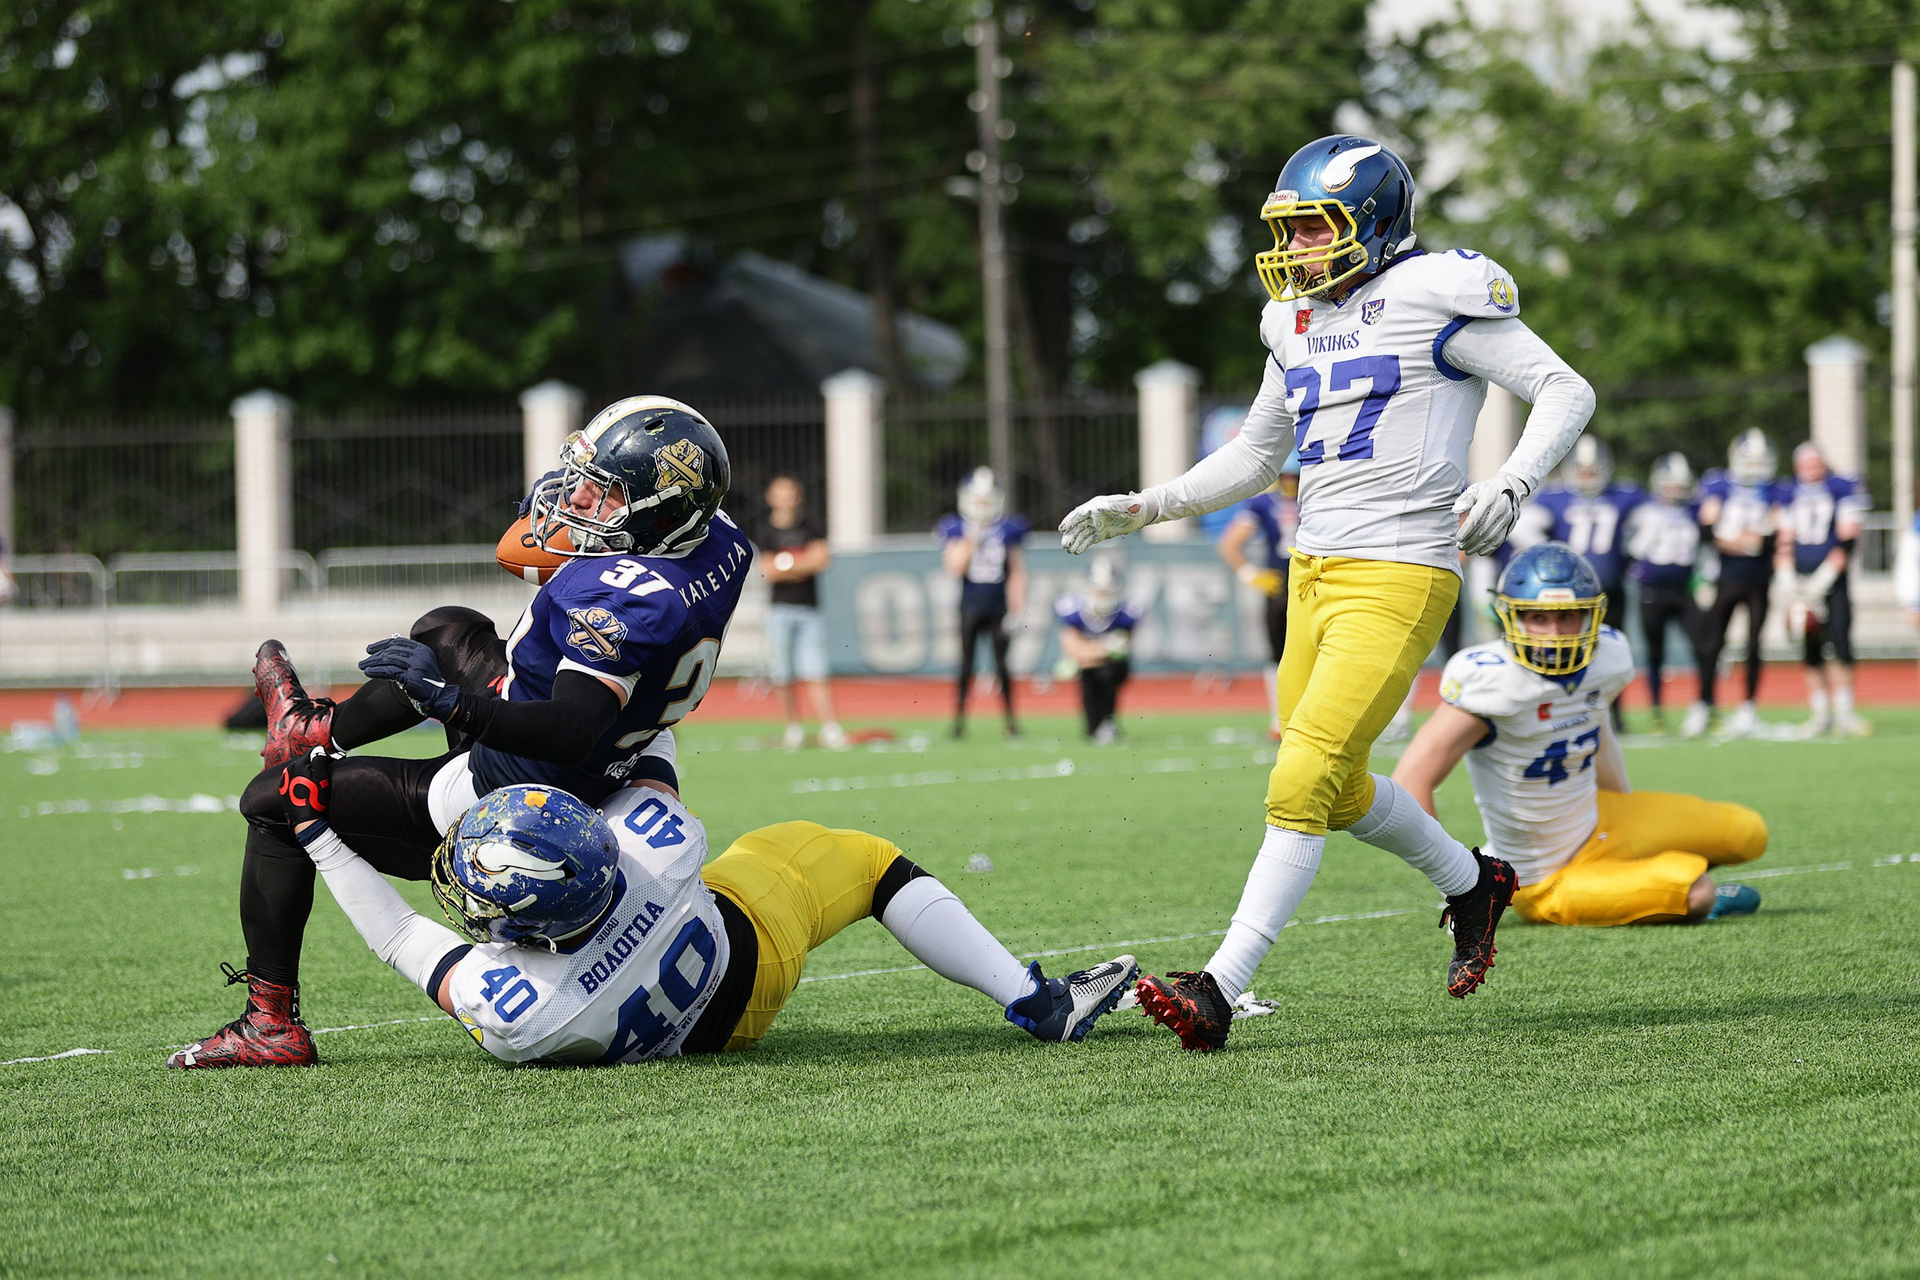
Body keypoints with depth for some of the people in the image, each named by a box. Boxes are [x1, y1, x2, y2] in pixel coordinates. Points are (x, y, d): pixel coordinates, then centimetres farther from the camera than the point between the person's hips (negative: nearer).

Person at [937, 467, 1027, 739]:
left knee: (1002, 663, 2)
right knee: (966, 663, -1)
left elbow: (1017, 573, 6)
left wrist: (1017, 609, 1)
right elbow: (956, 567, -12)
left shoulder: (1007, 531, 3)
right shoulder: (957, 531, 0)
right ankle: (959, 718, 4)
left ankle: (1010, 717, 9)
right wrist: (972, 538, -14)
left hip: (999, 606, 1)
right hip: (970, 606, -1)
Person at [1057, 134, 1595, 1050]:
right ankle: (1472, 884, 39)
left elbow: (1565, 392, -6)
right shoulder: (1300, 322, 15)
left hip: (1398, 575, -8)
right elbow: (1254, 456, 27)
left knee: (1302, 784, -14)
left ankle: (1219, 990, -14)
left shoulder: (1434, 299, -7)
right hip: (1315, 570, 8)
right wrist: (1140, 510, 19)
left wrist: (1511, 486, -22)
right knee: (1338, 791, 14)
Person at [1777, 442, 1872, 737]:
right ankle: (1820, 713, 9)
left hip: (1831, 580, -3)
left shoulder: (1843, 490, -2)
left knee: (1840, 643, -12)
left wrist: (1820, 582, -11)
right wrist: (1788, 584, -1)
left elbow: (1846, 541, -7)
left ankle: (1844, 712, -7)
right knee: (1810, 651, 3)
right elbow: (1784, 543, 10)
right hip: (1802, 581, 3)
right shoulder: (1790, 496, 9)